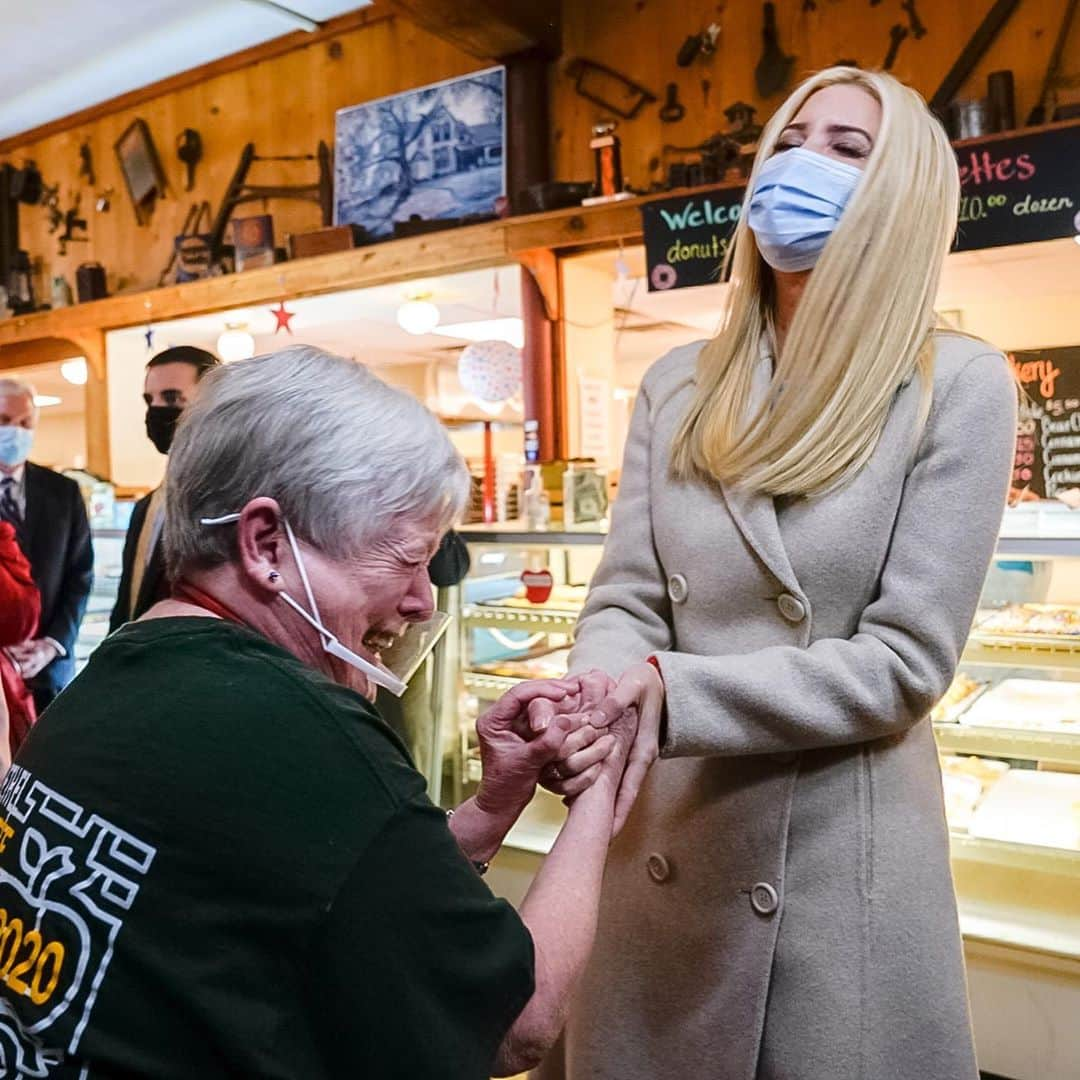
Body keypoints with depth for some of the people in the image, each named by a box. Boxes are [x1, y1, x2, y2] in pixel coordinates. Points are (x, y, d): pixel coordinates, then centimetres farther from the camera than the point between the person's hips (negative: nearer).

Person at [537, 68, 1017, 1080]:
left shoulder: (959, 385, -8)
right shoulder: (678, 386, 4)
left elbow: (903, 660, -13)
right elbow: (625, 599, -1)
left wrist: (671, 693, -24)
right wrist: (597, 706, -23)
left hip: (840, 860, -3)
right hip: (664, 845, 4)